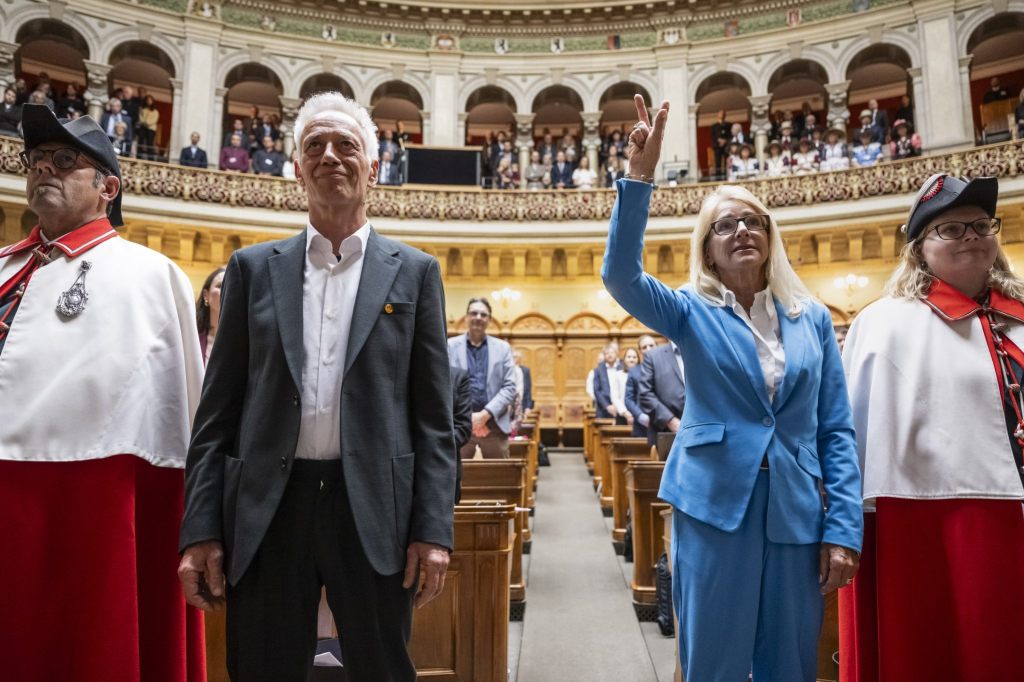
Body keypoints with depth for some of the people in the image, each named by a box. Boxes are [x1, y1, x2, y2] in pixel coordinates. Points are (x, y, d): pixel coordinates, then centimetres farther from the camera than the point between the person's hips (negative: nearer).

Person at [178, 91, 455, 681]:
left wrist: (434, 529, -5)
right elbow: (219, 409, 6)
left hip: (374, 510, -1)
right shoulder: (254, 268, 8)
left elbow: (434, 415, 2)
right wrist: (201, 529, 0)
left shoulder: (415, 272, 5)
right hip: (267, 510, 1)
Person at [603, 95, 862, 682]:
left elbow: (836, 430, 6)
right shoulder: (691, 313, 2)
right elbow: (621, 275, -17)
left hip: (796, 513, 3)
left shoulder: (813, 318, 8)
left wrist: (844, 528, -1)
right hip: (715, 506, -2)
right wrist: (640, 176, -25)